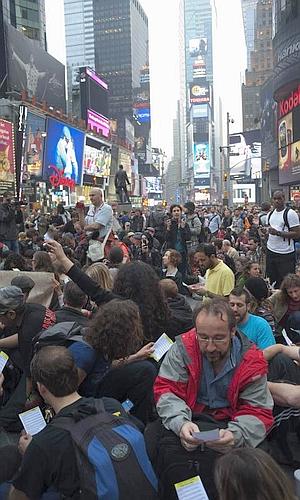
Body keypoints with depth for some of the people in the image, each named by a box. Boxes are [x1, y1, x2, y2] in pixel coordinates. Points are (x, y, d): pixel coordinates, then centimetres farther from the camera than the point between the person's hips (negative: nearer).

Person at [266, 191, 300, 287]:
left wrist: (278, 233, -22)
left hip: (286, 255, -7)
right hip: (271, 252, 7)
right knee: (271, 280, 14)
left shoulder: (291, 213, -10)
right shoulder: (270, 214, 12)